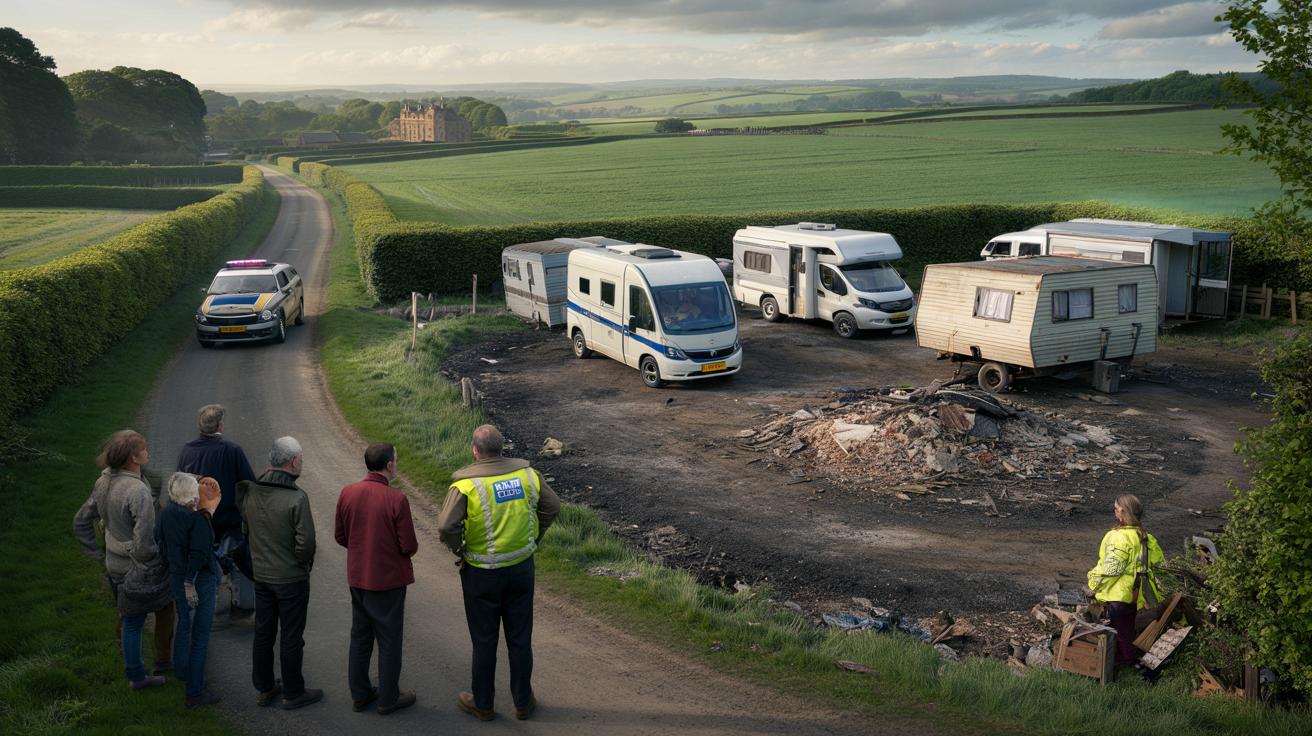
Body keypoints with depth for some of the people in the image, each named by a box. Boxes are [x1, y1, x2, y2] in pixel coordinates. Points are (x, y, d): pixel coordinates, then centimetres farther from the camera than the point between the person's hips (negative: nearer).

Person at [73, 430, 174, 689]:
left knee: (129, 619, 21)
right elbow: (144, 544, -33)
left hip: (114, 566, 7)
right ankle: (163, 660, 35)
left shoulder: (104, 482, -5)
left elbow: (81, 522, 7)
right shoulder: (138, 491, -31)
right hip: (139, 569, -7)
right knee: (164, 608, 20)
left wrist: (98, 553, 13)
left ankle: (135, 675, 32)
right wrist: (157, 562, -15)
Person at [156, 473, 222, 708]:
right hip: (199, 580, -8)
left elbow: (159, 541, 10)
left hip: (176, 576, 8)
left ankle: (182, 672, 48)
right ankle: (195, 693, 6)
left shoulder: (166, 513, 0)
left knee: (184, 624, 29)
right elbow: (198, 554, -25)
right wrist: (189, 583, -18)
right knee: (199, 635, 1)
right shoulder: (197, 519, -23)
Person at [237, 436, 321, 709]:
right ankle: (293, 693, 20)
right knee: (291, 636, 7)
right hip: (291, 578, -6)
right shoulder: (296, 498, -24)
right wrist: (304, 562, -3)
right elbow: (306, 542, -23)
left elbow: (245, 530, 7)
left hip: (261, 575, 6)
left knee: (263, 632, 18)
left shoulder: (250, 492, -4)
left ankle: (264, 688, 31)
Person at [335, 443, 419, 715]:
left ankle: (360, 693, 29)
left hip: (357, 578, 5)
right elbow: (409, 546, -17)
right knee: (389, 640, 10)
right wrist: (406, 550, 5)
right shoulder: (396, 499, -22)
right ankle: (388, 698, 21)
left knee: (360, 636, 19)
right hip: (389, 579, -5)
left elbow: (340, 536, 3)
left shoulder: (347, 493, -7)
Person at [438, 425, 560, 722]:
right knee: (520, 638, 15)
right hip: (521, 567, 3)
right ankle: (523, 701, 27)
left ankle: (482, 703, 27)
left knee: (484, 641, 12)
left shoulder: (466, 483, -18)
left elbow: (446, 526, -25)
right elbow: (552, 506, 4)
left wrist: (459, 550, -6)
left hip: (482, 573, -3)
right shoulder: (526, 473, -4)